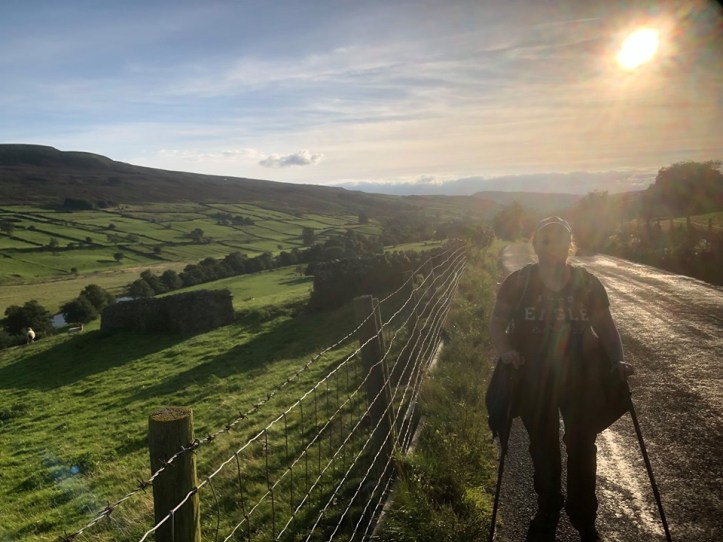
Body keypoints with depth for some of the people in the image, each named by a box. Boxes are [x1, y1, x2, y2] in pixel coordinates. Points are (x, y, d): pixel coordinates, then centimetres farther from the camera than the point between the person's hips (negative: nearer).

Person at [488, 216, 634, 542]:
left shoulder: (588, 284, -9)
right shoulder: (518, 282, -12)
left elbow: (605, 327, 1)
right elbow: (497, 323, -4)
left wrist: (617, 360, -15)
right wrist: (505, 350, -23)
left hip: (580, 380, 1)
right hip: (533, 382, 0)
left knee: (582, 448, 10)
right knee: (543, 450, 16)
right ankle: (547, 515, 39)